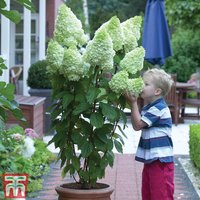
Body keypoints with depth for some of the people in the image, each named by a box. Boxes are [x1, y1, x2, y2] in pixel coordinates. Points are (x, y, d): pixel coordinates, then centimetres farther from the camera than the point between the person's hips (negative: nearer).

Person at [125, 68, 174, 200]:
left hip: (161, 161, -10)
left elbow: (137, 125, -16)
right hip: (150, 160, 10)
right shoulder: (148, 108, 13)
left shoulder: (159, 108, -16)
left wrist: (133, 103, -13)